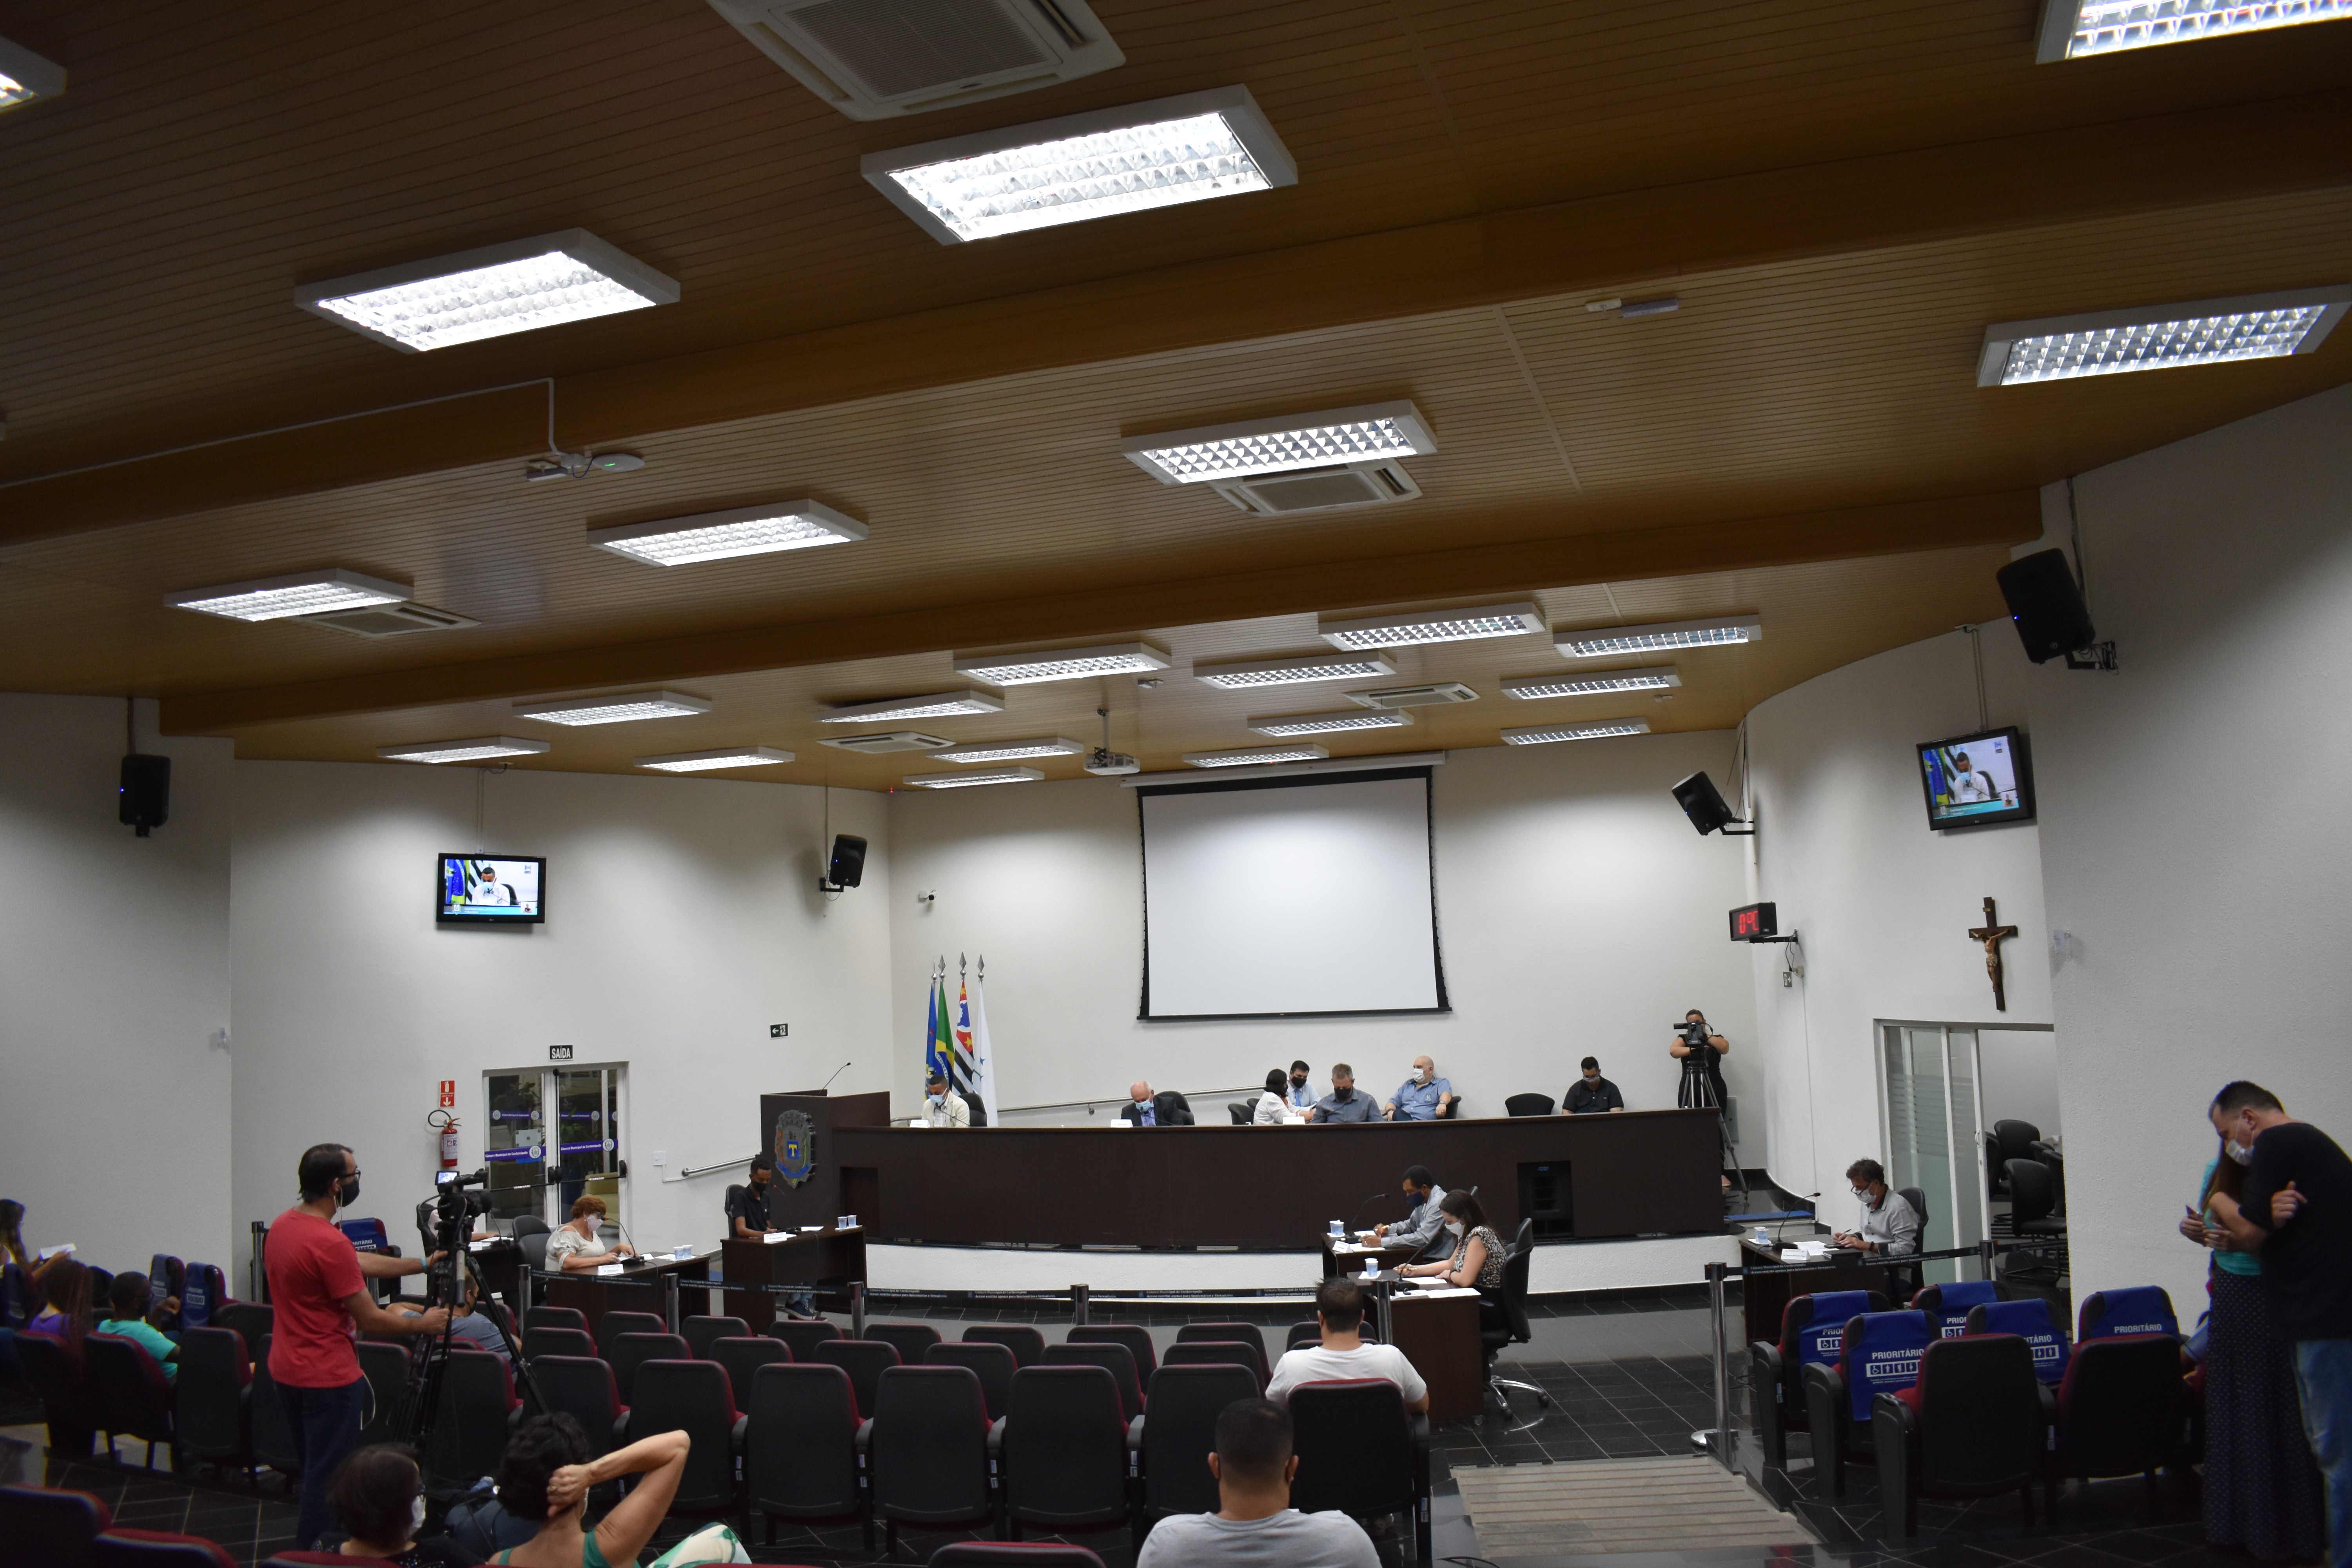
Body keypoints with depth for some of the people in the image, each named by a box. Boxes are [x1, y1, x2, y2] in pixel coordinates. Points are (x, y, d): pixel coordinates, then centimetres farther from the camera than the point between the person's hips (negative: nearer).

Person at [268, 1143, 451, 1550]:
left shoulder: (282, 1225, 4)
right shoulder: (329, 1242, -25)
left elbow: (359, 1263, 13)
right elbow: (369, 1319, -18)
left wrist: (422, 1264, 17)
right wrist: (422, 1324, -3)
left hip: (287, 1370, 9)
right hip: (327, 1378, -9)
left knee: (311, 1471, 21)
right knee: (327, 1477, 2)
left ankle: (307, 1547, 30)